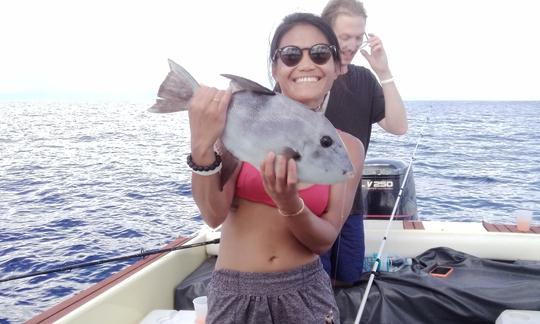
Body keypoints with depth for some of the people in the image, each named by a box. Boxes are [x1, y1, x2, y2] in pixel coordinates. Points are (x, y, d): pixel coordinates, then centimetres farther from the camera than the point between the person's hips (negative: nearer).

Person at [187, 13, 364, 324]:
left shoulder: (348, 147, -4)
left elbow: (325, 240, -6)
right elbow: (215, 214, -13)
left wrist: (290, 204, -24)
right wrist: (202, 146, -29)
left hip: (306, 293, 2)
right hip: (234, 293, -1)